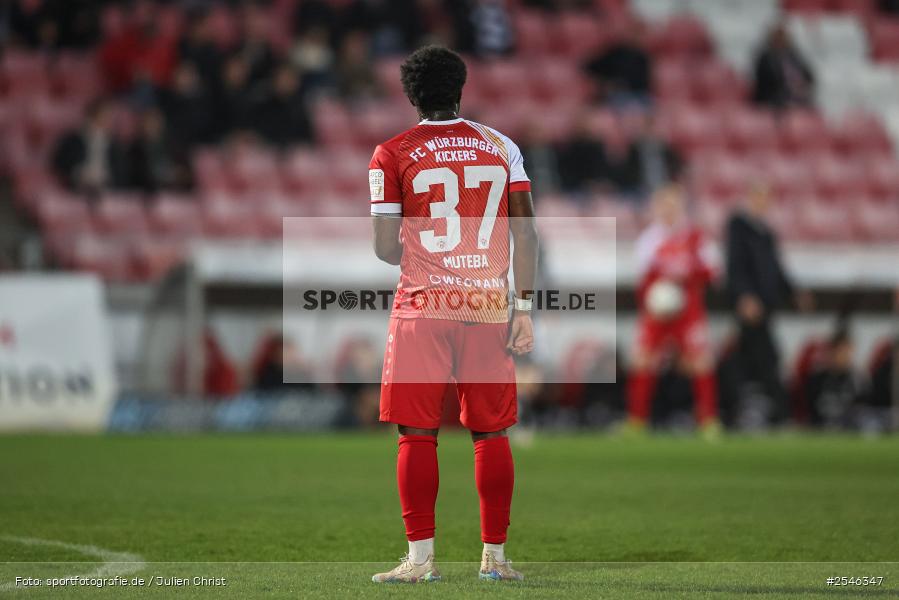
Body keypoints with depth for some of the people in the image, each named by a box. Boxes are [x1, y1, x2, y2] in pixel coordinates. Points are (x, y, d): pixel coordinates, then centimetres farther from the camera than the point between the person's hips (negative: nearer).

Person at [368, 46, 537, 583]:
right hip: (490, 307, 2)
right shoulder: (501, 146, 7)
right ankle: (495, 557, 10)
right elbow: (525, 231, 2)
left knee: (418, 433, 1)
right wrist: (524, 307, 4)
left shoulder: (392, 155, -1)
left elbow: (385, 248, -3)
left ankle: (421, 557, -2)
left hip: (423, 307, -2)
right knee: (492, 433, 8)